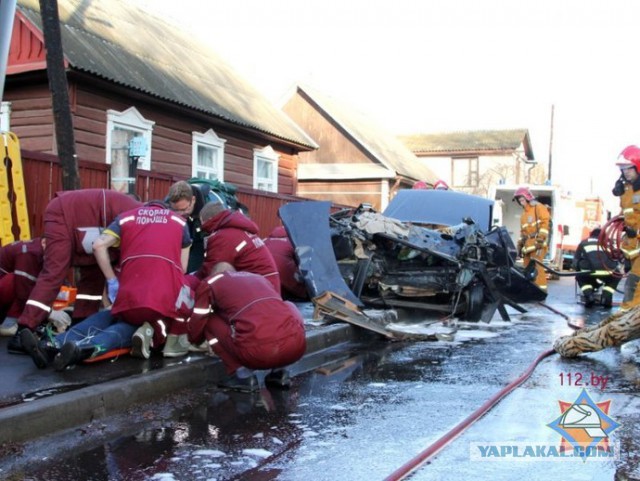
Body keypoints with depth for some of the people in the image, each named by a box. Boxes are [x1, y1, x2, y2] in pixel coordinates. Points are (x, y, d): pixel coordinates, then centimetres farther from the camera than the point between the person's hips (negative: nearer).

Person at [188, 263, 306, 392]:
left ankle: (242, 376, 11)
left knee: (210, 322, 21)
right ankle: (279, 372, 24)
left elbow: (197, 325, 22)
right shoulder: (260, 278, 33)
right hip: (296, 345, 4)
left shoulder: (210, 283, 20)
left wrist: (194, 341, 46)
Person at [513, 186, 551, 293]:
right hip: (527, 244, 9)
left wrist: (540, 239, -19)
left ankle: (541, 289, -20)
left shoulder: (539, 207, 1)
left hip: (537, 243, -9)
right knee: (527, 268, 8)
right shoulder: (524, 214, 27)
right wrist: (520, 245, 21)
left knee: (537, 266, -17)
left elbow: (545, 223, -10)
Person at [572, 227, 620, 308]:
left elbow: (575, 261, 25)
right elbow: (615, 260, 36)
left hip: (588, 274, -1)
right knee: (615, 277, 34)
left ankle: (588, 295, 10)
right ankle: (606, 297, 15)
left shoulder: (583, 243, 25)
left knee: (580, 278, 33)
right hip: (607, 273, 1)